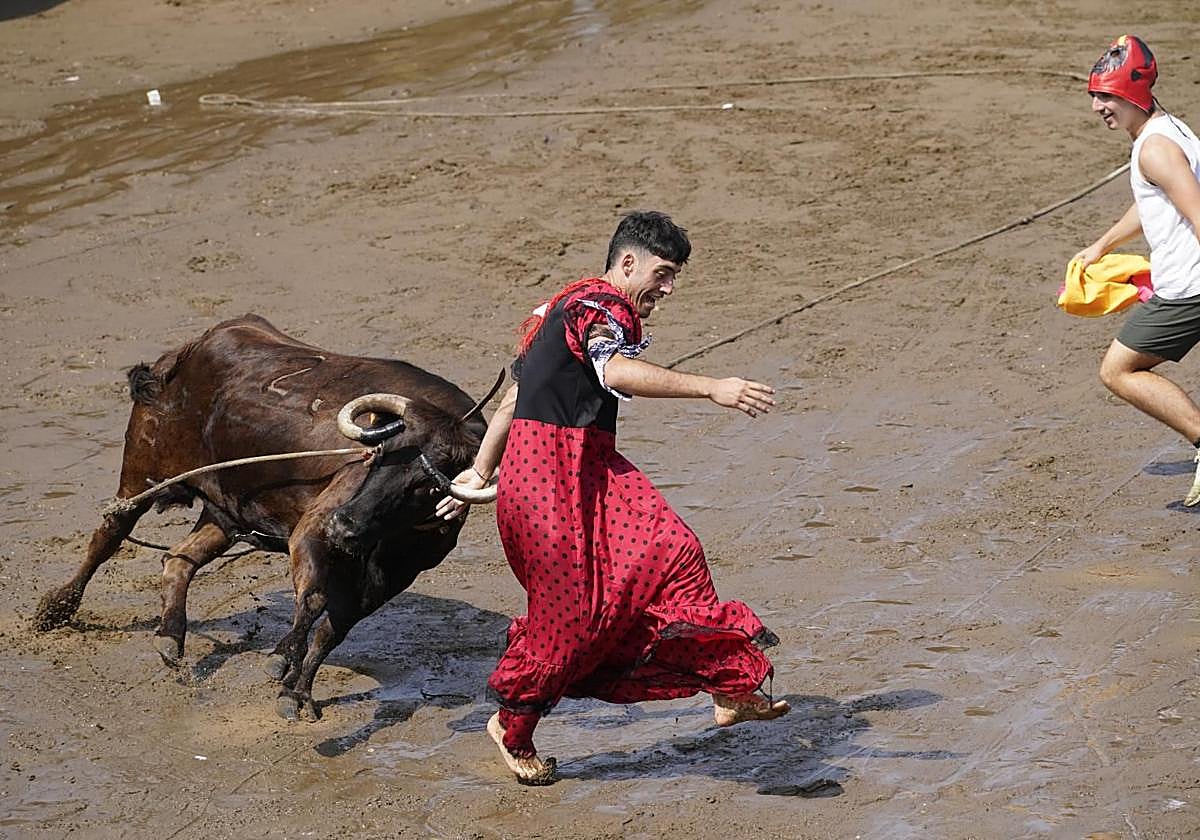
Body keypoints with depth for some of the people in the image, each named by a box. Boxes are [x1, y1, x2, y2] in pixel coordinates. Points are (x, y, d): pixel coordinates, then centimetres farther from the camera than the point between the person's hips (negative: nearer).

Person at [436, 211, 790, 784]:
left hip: (590, 471, 10)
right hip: (549, 475, -10)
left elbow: (518, 392, 24)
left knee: (670, 552, -4)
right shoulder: (601, 307, -12)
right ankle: (511, 728, 17)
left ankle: (732, 686, -4)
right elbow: (617, 372, -34)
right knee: (572, 610, -3)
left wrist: (481, 471, 27)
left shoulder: (576, 307, 20)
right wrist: (711, 388, -42)